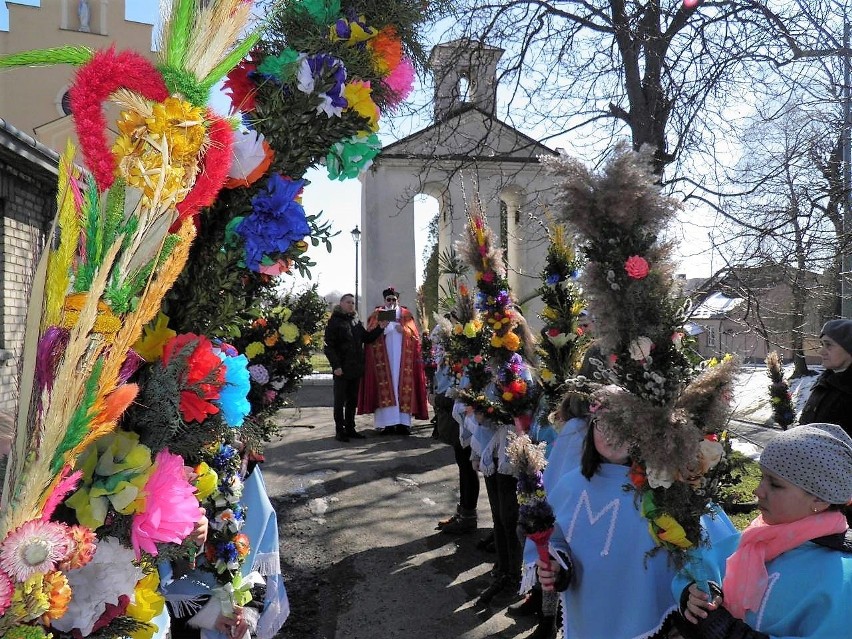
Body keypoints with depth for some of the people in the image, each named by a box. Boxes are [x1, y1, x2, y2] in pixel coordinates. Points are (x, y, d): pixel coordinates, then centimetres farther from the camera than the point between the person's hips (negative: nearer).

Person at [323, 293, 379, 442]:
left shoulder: (356, 321, 15)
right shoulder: (334, 321, -5)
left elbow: (367, 337, 18)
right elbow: (329, 346, -10)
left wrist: (380, 328, 4)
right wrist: (335, 365, -18)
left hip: (356, 367, 6)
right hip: (342, 368, -6)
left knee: (352, 400, 11)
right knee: (340, 400, 1)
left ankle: (350, 429, 19)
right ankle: (339, 431, 8)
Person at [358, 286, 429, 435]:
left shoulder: (406, 314, 15)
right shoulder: (377, 314, 12)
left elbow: (414, 334, 8)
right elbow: (369, 334, 1)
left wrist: (404, 330, -10)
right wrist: (380, 327, -17)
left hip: (402, 358, 1)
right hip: (383, 357, -1)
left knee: (402, 387, -3)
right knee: (385, 388, -8)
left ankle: (403, 422, -1)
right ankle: (386, 422, -7)